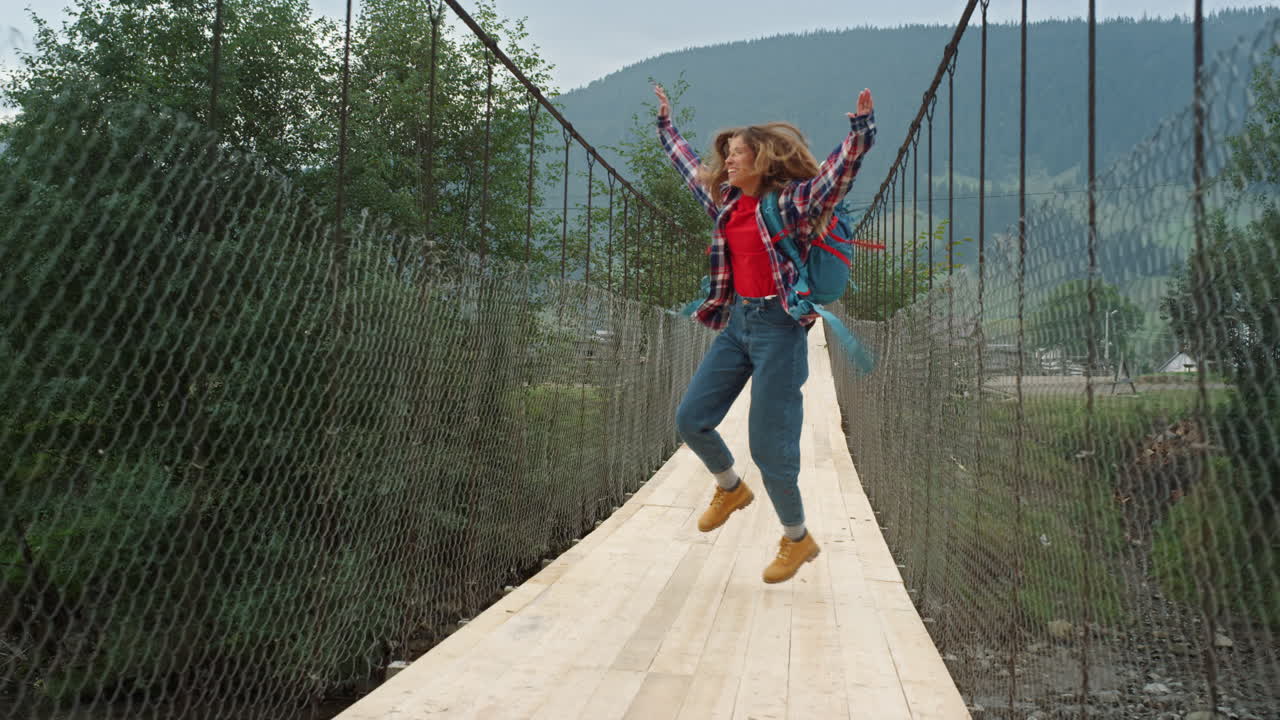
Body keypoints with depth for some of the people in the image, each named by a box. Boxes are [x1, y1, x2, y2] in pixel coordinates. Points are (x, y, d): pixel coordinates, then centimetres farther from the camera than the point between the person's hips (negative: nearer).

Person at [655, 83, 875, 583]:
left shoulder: (793, 200, -7)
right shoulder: (725, 202, 11)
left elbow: (842, 165, -18)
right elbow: (688, 164, 26)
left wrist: (862, 127, -34)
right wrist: (665, 122, 35)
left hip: (778, 327, -7)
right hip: (737, 321, 7)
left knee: (770, 444, -3)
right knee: (691, 418, 7)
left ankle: (797, 539, 20)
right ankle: (731, 489, 36)